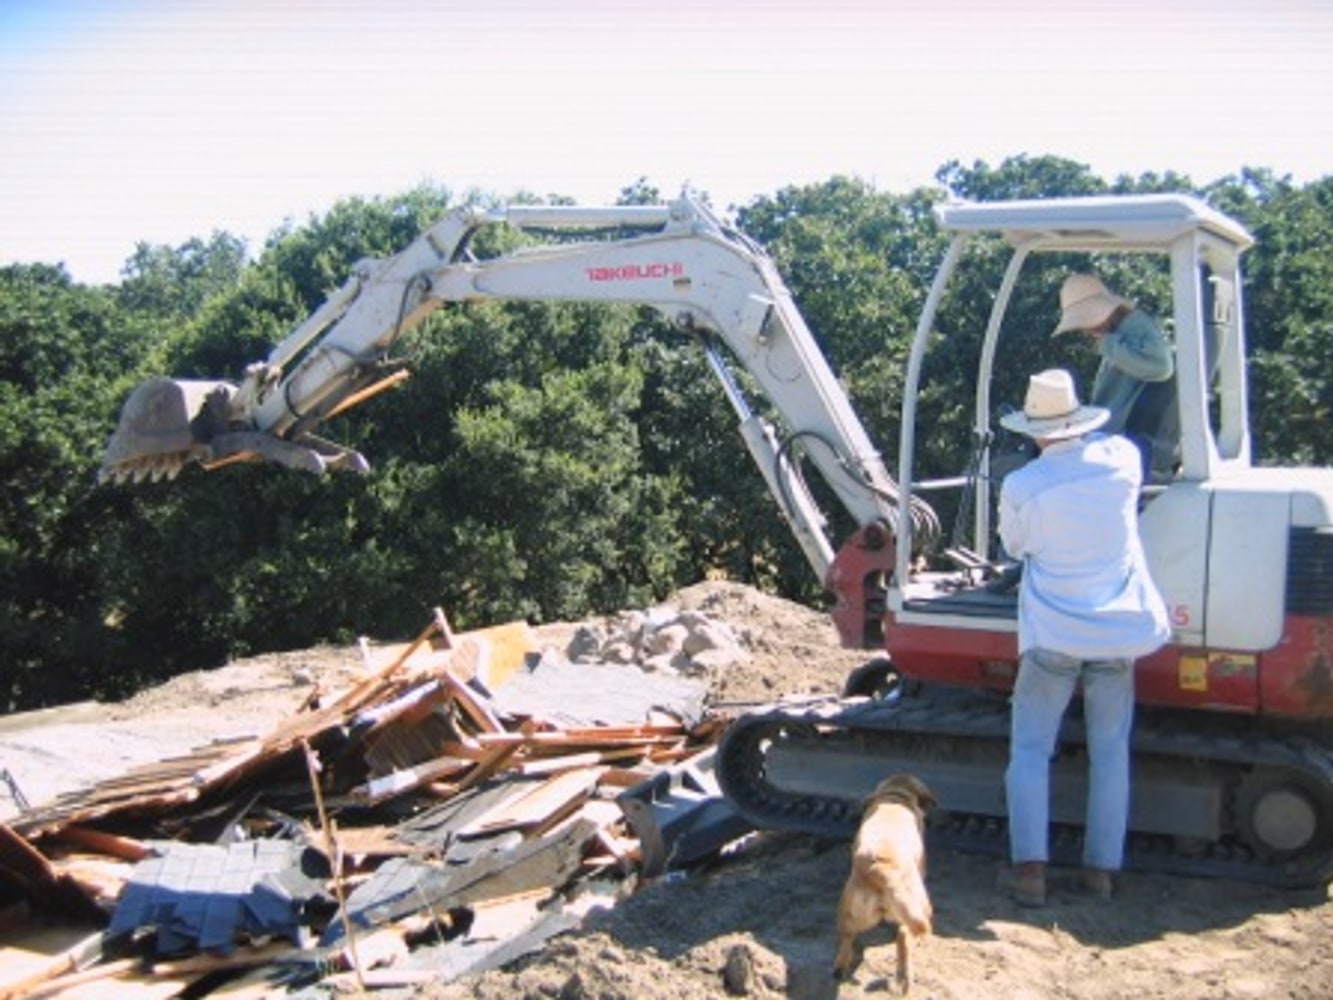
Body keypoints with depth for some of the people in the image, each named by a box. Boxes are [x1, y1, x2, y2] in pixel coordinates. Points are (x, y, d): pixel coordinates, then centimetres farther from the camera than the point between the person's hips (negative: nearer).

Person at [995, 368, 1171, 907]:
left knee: (1030, 750, 5)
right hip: (1118, 631, 3)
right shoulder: (1121, 458, -4)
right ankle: (1102, 868, 16)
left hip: (1053, 635, -3)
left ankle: (1029, 866, -2)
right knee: (1111, 752, 12)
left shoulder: (1021, 486, -12)